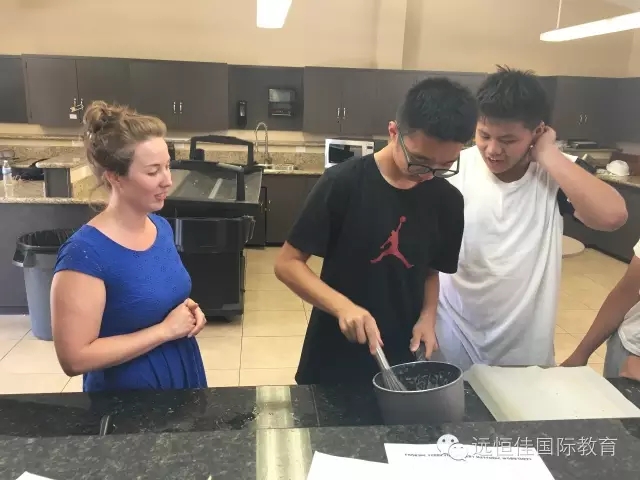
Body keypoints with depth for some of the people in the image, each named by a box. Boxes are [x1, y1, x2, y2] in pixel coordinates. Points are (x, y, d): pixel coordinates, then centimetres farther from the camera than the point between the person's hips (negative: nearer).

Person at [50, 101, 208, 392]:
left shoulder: (161, 227, -3)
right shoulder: (85, 253, -24)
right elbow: (74, 358, -24)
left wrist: (188, 309, -7)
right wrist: (166, 329, -24)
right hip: (128, 399, -7)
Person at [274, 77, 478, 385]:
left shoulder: (447, 201, -4)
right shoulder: (343, 183, -17)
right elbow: (287, 263, -14)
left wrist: (427, 316, -9)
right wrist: (342, 305, -27)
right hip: (333, 362, -3)